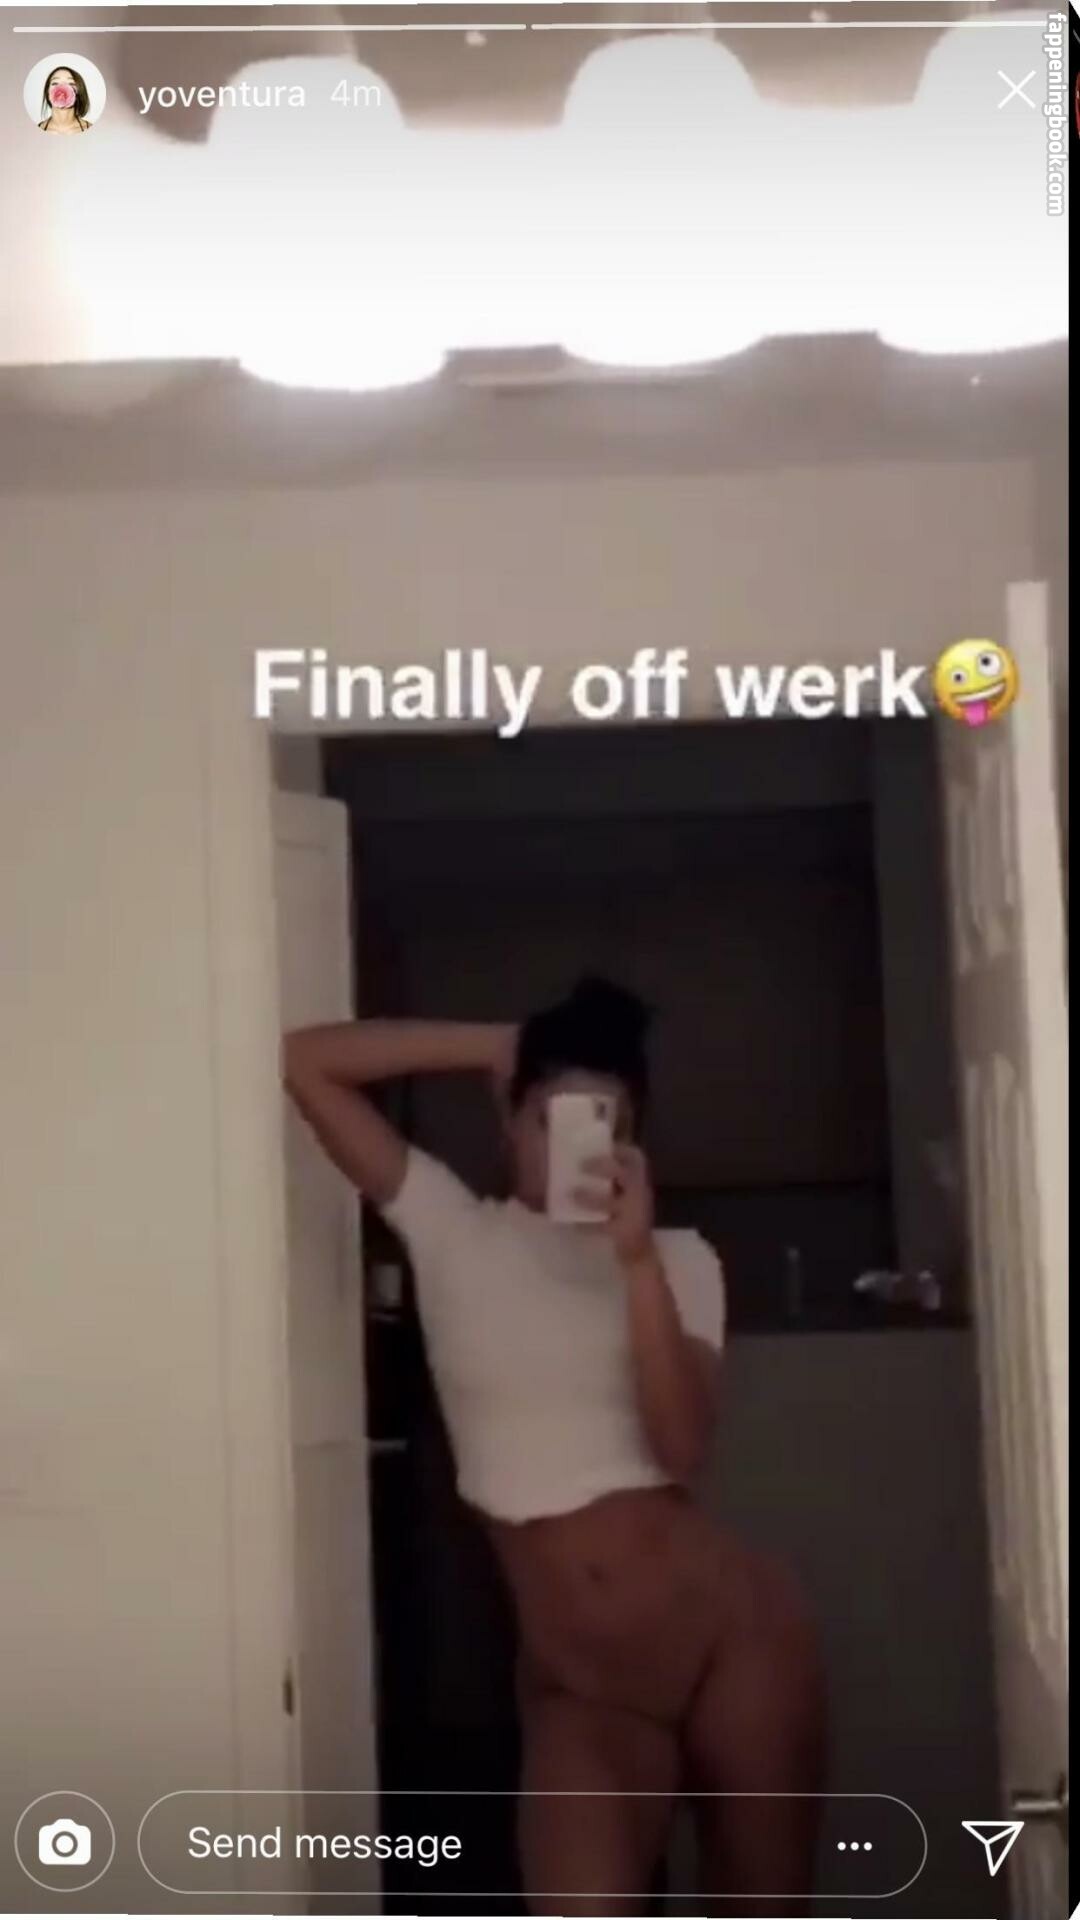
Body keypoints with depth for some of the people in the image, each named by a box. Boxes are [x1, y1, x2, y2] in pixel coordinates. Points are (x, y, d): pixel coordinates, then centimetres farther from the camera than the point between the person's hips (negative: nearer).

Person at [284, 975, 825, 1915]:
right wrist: (498, 1048, -1)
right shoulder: (451, 1231, 4)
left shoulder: (680, 1259, 5)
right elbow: (306, 1060, -2)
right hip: (573, 1680, -1)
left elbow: (681, 1450, -12)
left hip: (730, 1632, 1)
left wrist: (637, 1257, -19)